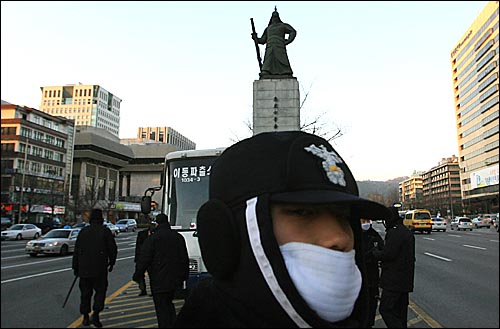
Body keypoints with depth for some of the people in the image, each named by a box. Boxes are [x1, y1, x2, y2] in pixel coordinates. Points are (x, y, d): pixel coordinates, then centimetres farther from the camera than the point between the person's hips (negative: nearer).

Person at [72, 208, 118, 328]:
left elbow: (76, 250, 9)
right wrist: (111, 263, 12)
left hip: (84, 268, 4)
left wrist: (75, 267, 16)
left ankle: (85, 317, 17)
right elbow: (113, 249, -2)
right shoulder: (105, 231, -4)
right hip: (100, 268, -3)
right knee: (100, 291, 6)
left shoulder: (83, 231, 6)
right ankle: (95, 315, -7)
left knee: (85, 292, 13)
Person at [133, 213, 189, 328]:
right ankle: (173, 324, 26)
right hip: (175, 280, 6)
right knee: (169, 303, 22)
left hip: (159, 282, -6)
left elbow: (143, 260, -12)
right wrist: (184, 276, 21)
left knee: (162, 308, 3)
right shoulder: (178, 237, 6)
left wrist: (137, 276, 0)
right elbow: (185, 259, 12)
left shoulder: (151, 239, -12)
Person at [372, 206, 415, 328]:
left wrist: (374, 253, -7)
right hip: (405, 280, 10)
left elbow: (388, 254, -23)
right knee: (400, 310, 18)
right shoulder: (407, 231, 14)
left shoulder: (394, 232, -19)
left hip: (394, 280, -10)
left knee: (385, 309, -6)